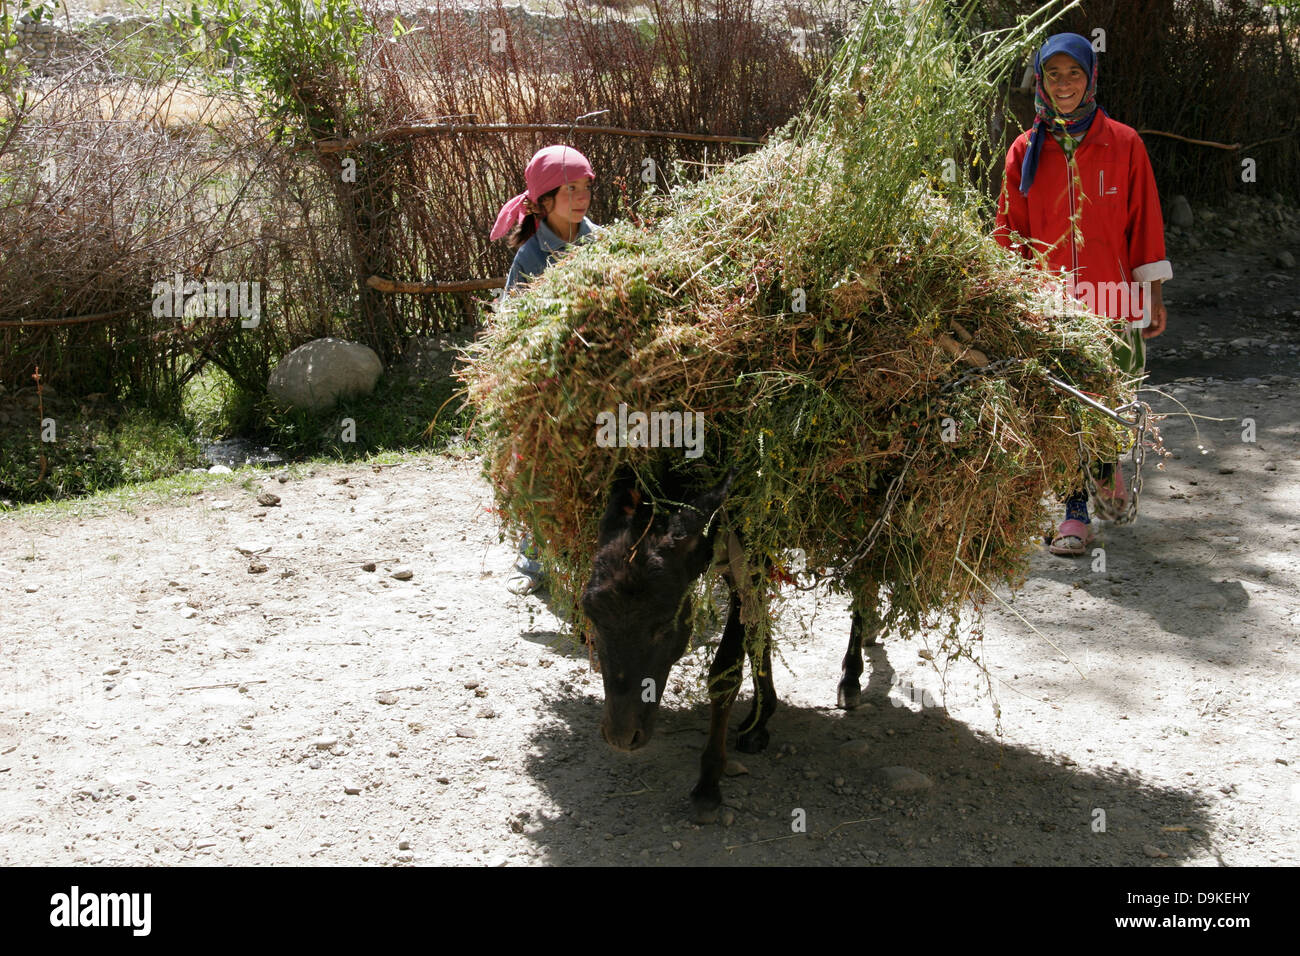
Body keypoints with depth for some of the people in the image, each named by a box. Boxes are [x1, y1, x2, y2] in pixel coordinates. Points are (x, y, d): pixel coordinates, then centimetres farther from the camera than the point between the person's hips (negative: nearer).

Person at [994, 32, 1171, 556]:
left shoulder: (1124, 144, 3)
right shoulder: (1025, 151, 5)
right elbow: (1009, 231, 8)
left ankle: (1103, 463, 32)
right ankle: (1076, 513, 11)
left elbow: (1144, 221, 5)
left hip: (1111, 297, -1)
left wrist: (1154, 294, 4)